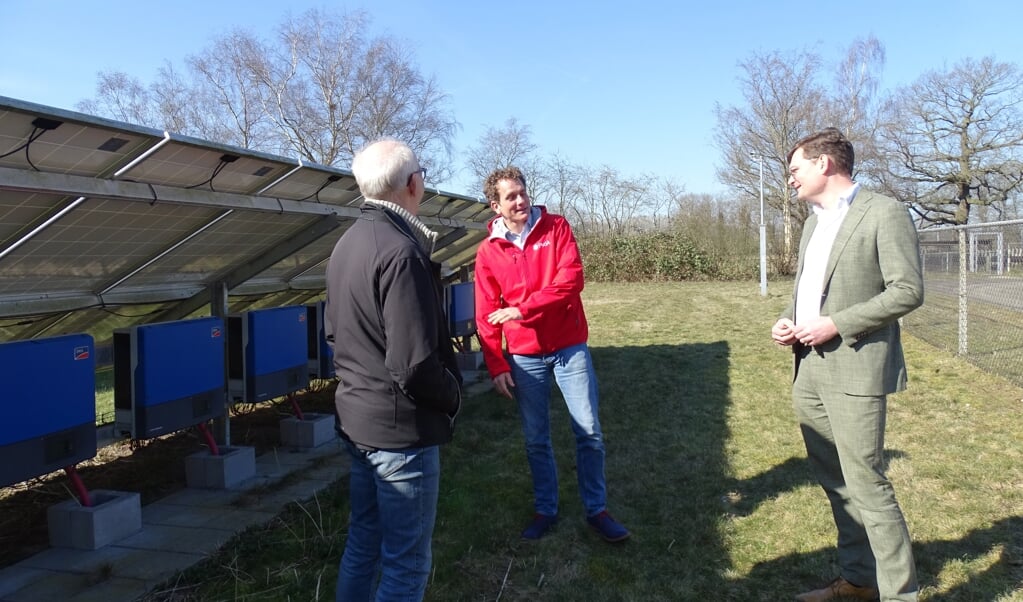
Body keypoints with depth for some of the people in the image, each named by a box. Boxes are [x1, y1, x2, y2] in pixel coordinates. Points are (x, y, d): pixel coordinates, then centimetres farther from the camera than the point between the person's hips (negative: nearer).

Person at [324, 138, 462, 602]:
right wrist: (453, 394, -7)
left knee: (363, 543, 21)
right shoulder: (401, 251, -22)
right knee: (406, 562, 4)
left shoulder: (347, 243, 8)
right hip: (400, 427, -9)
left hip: (356, 417, 9)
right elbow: (414, 366, -25)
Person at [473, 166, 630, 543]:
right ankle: (545, 510, 26)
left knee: (589, 431, 1)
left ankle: (596, 509, 17)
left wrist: (522, 309, -19)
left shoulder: (555, 227, -2)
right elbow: (486, 316, 1)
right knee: (536, 440, 10)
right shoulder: (488, 251, 0)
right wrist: (497, 366, -4)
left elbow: (571, 279, -14)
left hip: (569, 348, -1)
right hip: (524, 357, 1)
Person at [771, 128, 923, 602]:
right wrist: (787, 320, 4)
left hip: (855, 370, -8)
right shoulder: (814, 223, 18)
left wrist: (834, 324, -17)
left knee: (866, 484, -6)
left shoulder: (884, 213, -7)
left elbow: (908, 290, -13)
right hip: (810, 370, 8)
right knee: (836, 482, 15)